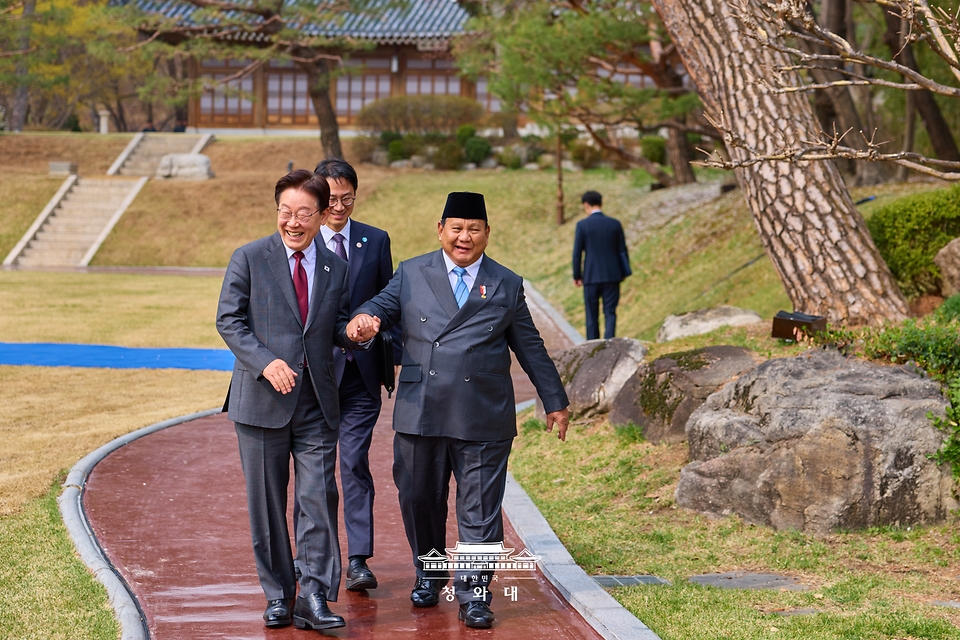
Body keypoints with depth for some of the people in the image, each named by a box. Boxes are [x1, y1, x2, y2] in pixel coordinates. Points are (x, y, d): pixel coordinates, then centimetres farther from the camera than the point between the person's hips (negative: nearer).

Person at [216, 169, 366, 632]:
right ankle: (277, 597, 17)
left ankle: (314, 598, -2)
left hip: (316, 402, 2)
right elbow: (228, 320, -4)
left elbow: (338, 329, 14)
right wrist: (266, 362, -19)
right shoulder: (249, 259, -2)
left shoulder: (335, 268, 9)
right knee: (267, 503, 6)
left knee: (319, 498, -5)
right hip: (262, 400, -2)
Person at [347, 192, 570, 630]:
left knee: (479, 511, -1)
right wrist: (363, 318, -26)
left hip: (484, 421, -1)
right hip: (420, 415, 1)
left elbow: (530, 347, 14)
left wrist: (555, 401, 16)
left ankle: (474, 595, 5)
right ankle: (428, 575, 30)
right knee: (419, 500, 10)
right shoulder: (411, 274, 10)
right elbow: (383, 306, -1)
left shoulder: (507, 285, 10)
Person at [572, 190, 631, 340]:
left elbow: (577, 253, -5)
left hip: (591, 277, -1)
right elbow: (622, 251, 4)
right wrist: (624, 272, 17)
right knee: (610, 313, 4)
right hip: (612, 276, 1)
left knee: (592, 316, 8)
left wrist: (577, 276, 6)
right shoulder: (615, 224, 1)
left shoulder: (582, 225, -6)